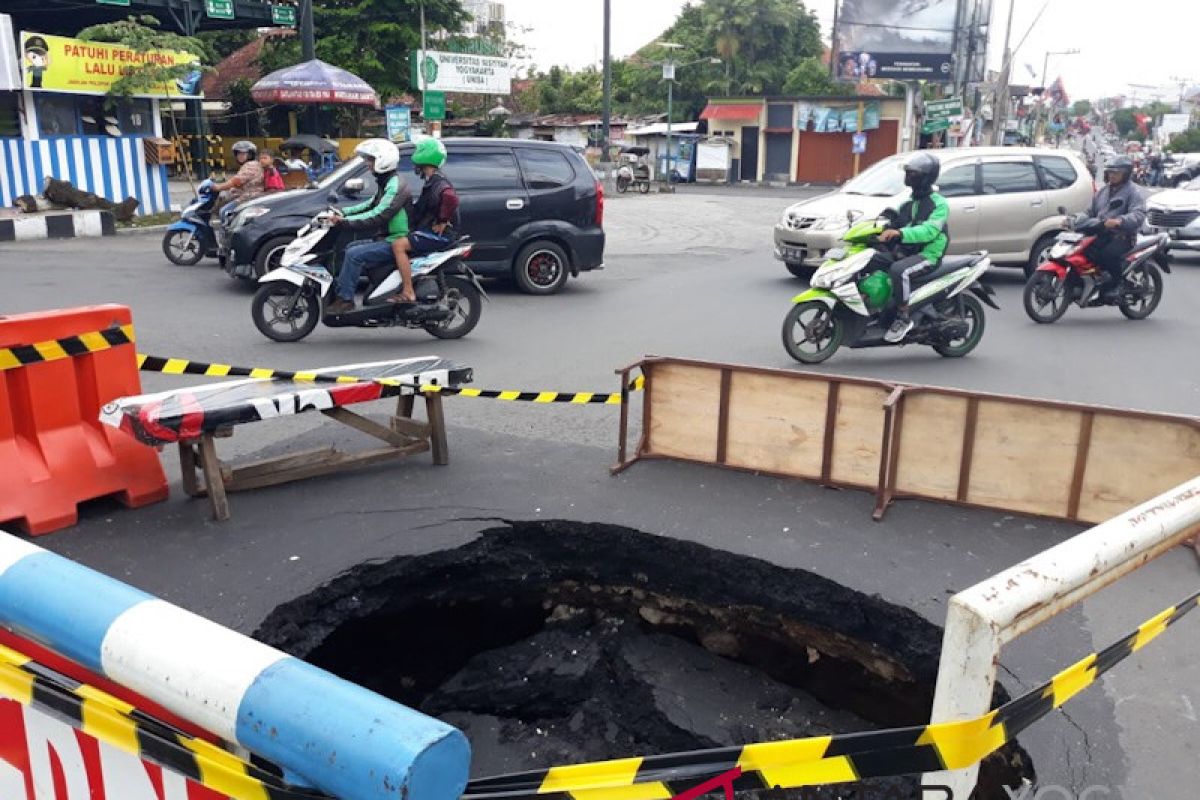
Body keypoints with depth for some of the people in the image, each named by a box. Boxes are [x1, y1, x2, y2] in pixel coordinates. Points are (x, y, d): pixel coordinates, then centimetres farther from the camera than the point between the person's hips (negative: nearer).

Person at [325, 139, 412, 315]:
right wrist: (344, 212, 9)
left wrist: (345, 221, -27)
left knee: (354, 254, -19)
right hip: (387, 238, 11)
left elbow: (377, 216, -28)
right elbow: (371, 205, 20)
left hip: (396, 242, -11)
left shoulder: (395, 186, -20)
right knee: (350, 247, 14)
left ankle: (345, 299, -14)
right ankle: (340, 289, 12)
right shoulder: (386, 183, 14)